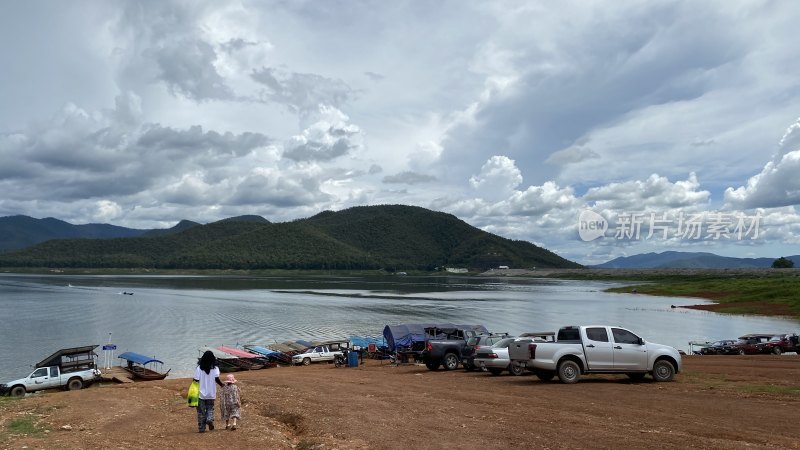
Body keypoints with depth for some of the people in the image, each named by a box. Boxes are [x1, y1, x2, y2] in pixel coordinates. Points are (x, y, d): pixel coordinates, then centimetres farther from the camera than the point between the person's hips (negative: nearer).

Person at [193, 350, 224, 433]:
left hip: (201, 393, 0)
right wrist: (221, 384, 6)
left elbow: (196, 380, -6)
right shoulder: (215, 368, -5)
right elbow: (217, 379, -12)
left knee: (201, 411, 9)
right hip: (211, 393, 0)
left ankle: (202, 427, 8)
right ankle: (210, 419, -10)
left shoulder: (199, 368, -4)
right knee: (210, 408, 16)